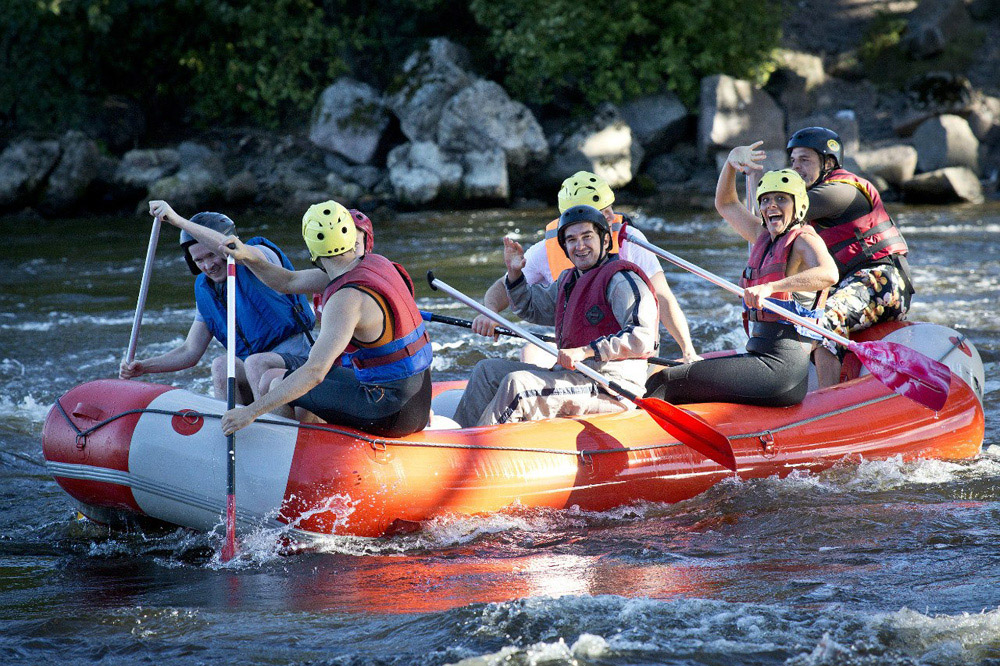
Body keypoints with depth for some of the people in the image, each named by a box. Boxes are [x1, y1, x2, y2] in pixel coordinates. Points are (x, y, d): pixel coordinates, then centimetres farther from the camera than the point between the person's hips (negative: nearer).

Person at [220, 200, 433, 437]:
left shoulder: (347, 299, -23)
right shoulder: (375, 263, 5)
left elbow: (314, 372, -30)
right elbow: (290, 283, 13)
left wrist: (251, 411, -29)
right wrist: (247, 258, -1)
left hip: (394, 415, -9)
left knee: (278, 385, 3)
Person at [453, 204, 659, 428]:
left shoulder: (623, 281, -9)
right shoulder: (569, 279, 19)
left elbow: (644, 338, -23)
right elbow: (532, 308, 34)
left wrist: (586, 351, -30)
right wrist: (514, 273, 15)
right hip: (570, 375, 10)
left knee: (517, 384, -26)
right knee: (487, 371, 8)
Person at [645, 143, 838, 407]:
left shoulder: (804, 240, -7)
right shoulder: (764, 238, 18)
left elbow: (829, 274, -30)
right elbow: (725, 204, 32)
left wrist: (770, 287, -40)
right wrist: (732, 161, 14)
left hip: (782, 367, -9)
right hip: (758, 356, 9)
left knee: (666, 382, -17)